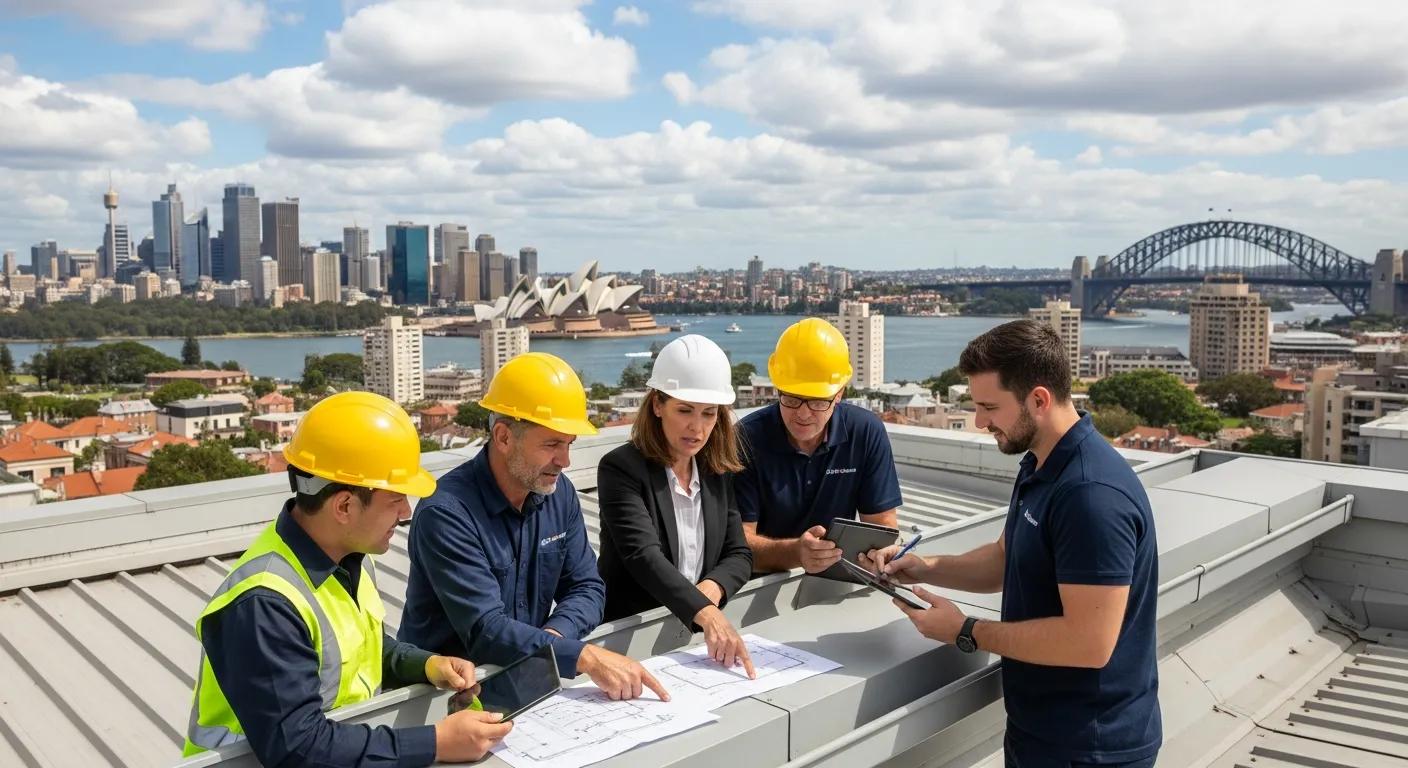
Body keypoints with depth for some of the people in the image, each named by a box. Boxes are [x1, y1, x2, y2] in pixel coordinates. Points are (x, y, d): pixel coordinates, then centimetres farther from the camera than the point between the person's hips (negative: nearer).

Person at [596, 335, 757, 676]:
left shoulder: (717, 471, 9)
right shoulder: (620, 469, -10)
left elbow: (739, 554, 7)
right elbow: (643, 555, -23)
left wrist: (711, 589, -15)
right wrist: (707, 614, -36)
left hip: (695, 635, 5)